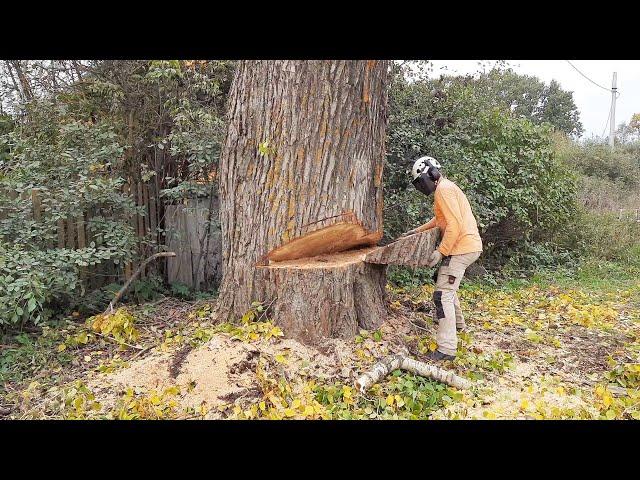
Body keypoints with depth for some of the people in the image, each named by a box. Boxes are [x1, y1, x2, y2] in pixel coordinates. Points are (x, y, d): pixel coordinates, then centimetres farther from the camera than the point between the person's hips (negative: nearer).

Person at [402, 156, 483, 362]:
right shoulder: (445, 188, 19)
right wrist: (417, 230, 35)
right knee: (444, 281, 29)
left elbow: (454, 224, -23)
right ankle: (456, 321, 47)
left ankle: (446, 348, -14)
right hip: (467, 246, 11)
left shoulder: (444, 190, -14)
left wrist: (441, 252, -22)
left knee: (442, 295, -13)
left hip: (461, 248, -11)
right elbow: (439, 220, 33)